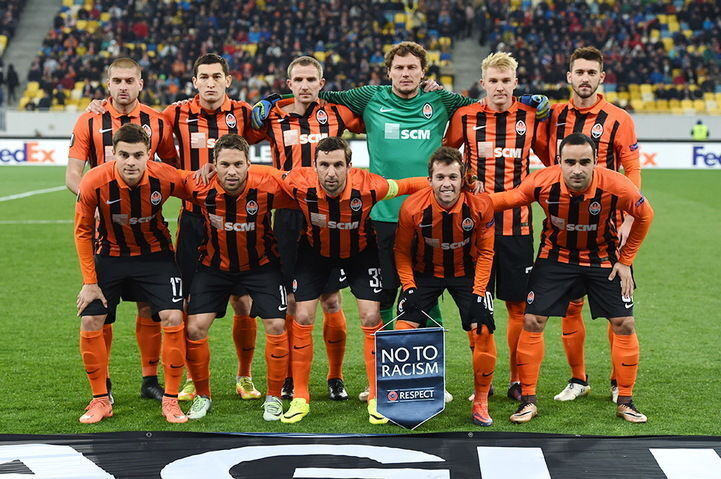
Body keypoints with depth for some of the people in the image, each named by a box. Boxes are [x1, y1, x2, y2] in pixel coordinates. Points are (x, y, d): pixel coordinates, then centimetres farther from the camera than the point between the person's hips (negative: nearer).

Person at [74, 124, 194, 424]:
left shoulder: (166, 178, -26)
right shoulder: (94, 182, -25)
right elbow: (82, 232, -11)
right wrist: (89, 282, -11)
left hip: (155, 255, 0)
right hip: (109, 255, 0)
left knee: (173, 319, -12)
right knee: (90, 323, -6)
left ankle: (171, 400, 3)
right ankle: (100, 400, 12)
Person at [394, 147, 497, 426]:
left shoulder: (480, 205, -21)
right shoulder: (413, 207, -22)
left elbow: (485, 252, -7)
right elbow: (402, 252, -6)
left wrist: (478, 293, -14)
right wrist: (409, 289, -16)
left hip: (466, 273, 0)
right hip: (424, 273, 0)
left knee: (483, 330, -15)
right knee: (403, 329, -14)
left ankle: (481, 403, 4)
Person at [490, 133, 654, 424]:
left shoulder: (617, 186, -28)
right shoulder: (542, 182, -26)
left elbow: (645, 216, -7)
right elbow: (505, 200, -8)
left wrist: (625, 260, -5)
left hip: (603, 258, 0)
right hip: (556, 256, 0)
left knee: (624, 324, -3)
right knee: (532, 321, -5)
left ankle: (625, 402, 15)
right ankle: (528, 401, 8)